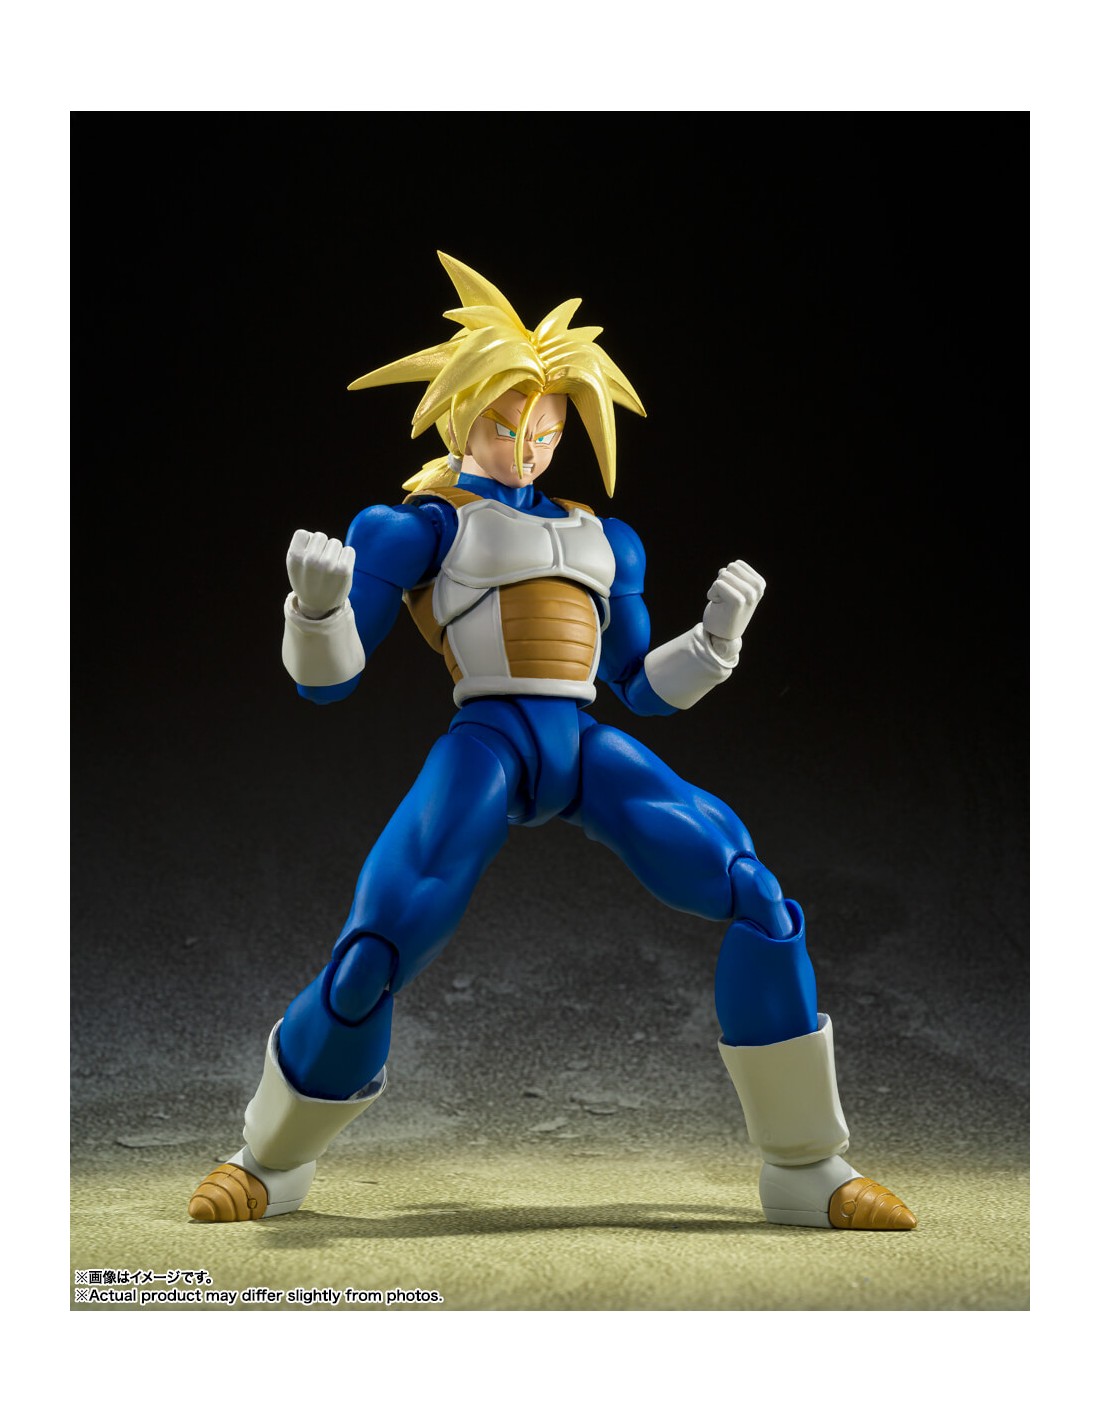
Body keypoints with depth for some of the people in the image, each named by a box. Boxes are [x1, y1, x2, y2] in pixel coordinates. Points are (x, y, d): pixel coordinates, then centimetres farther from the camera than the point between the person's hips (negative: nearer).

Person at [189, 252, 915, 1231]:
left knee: (762, 902, -12)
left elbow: (644, 687, 28)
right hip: (485, 746, -4)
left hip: (592, 751, 4)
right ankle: (272, 1160, 13)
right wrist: (317, 599, -18)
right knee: (374, 954, -17)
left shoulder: (599, 537, 26)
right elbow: (329, 677, 3)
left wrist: (716, 637, 10)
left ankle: (804, 1169, 1)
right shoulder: (425, 522, 12)